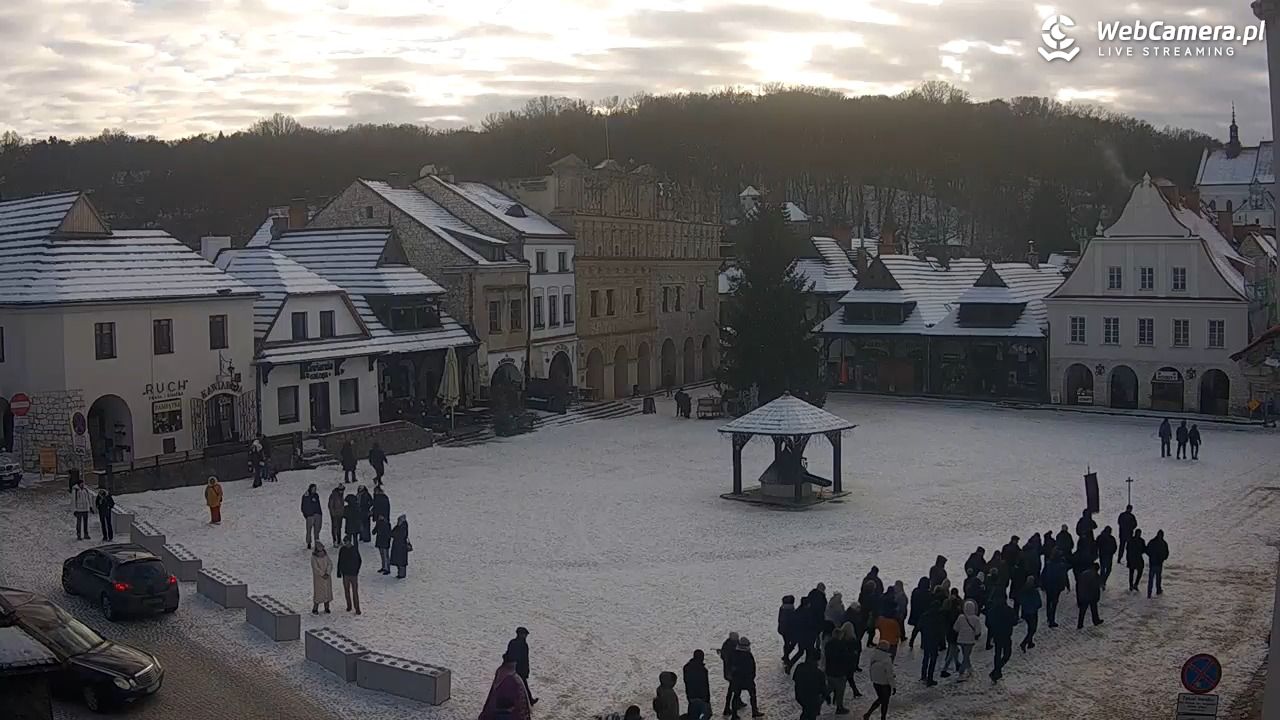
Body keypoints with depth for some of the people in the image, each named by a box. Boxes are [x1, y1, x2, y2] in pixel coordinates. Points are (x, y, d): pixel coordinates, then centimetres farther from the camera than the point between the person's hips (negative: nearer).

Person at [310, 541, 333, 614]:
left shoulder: (326, 555, 2)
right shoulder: (314, 557, -10)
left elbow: (330, 564, -3)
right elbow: (315, 567, -15)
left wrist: (327, 573, -16)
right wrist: (323, 575, -18)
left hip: (327, 577, 4)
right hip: (318, 577, -4)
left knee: (327, 591, 7)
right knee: (318, 592, -4)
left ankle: (326, 608, 17)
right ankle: (315, 609, 4)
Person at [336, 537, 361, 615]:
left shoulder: (355, 549, -7)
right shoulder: (342, 550, -3)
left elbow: (359, 561, 1)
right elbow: (339, 562, 4)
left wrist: (357, 570, -5)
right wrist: (339, 572, 3)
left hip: (354, 574, -2)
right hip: (345, 574, 2)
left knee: (355, 592, -3)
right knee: (346, 591, 12)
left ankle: (357, 608, 2)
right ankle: (349, 606, 28)